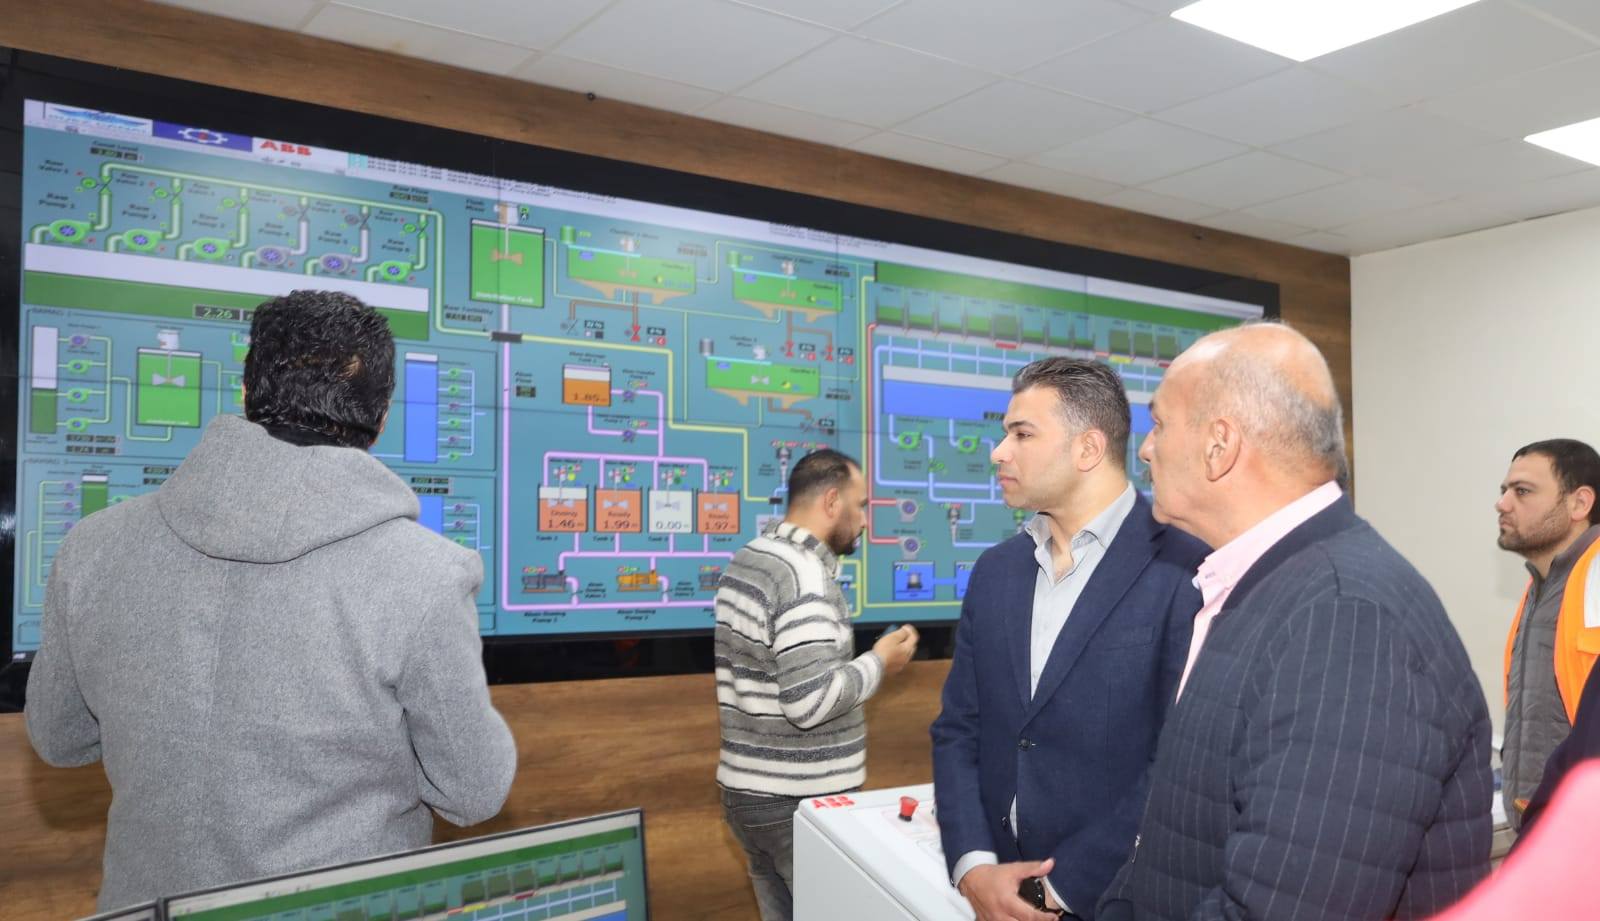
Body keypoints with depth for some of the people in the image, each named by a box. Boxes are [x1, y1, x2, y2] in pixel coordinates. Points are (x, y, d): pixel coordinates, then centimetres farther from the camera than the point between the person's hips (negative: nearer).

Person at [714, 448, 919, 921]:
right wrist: (879, 662, -13)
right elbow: (811, 702, -27)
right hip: (801, 804, -9)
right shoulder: (804, 574, -20)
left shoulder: (746, 561, 10)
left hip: (748, 790, 9)